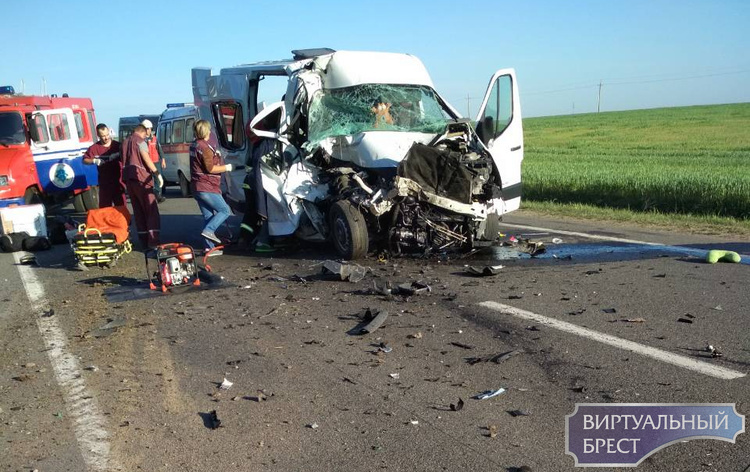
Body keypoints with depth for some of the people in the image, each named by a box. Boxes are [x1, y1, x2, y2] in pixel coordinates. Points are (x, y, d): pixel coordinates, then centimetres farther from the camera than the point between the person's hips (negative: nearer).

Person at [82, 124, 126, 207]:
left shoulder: (117, 145, 2)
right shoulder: (94, 148, 1)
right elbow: (85, 160, 5)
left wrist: (118, 155, -15)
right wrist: (94, 161, -14)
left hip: (118, 181, 0)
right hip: (104, 182, 0)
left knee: (121, 206, 7)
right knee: (104, 207, 3)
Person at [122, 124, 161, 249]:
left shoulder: (125, 142, 20)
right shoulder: (140, 141, -4)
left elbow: (124, 160, 19)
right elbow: (146, 159, -17)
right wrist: (156, 173, -20)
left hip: (128, 178, 8)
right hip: (141, 178, -8)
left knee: (138, 211, 10)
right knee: (151, 210, -7)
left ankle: (144, 242, 10)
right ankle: (153, 242, -15)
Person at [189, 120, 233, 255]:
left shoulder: (194, 145, 14)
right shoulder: (205, 147, -16)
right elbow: (210, 169, -18)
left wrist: (215, 155, 17)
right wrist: (227, 167, -8)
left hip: (197, 187, 9)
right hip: (207, 188, -9)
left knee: (209, 216, 11)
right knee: (225, 210, 0)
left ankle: (210, 247, 9)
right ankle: (209, 230, -15)